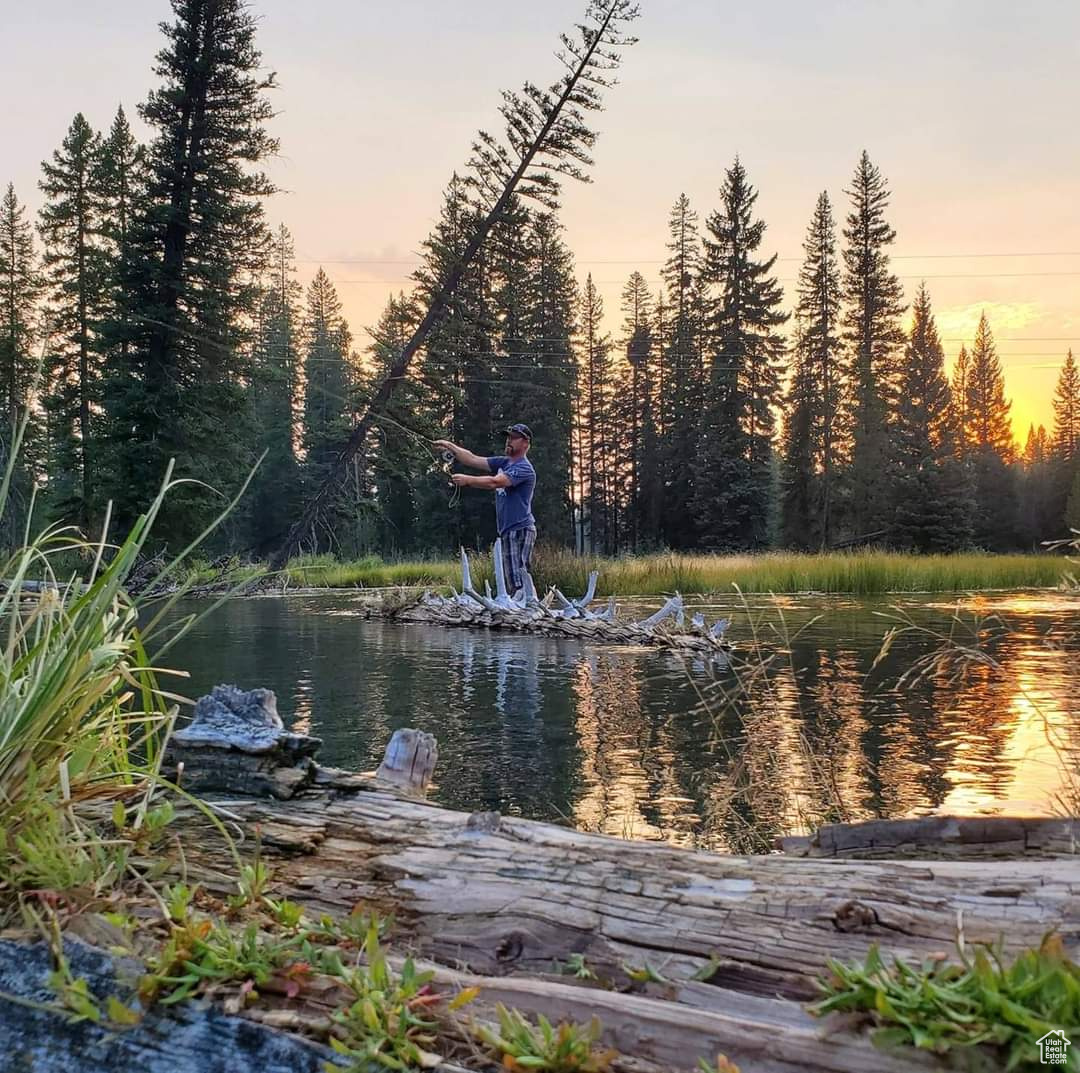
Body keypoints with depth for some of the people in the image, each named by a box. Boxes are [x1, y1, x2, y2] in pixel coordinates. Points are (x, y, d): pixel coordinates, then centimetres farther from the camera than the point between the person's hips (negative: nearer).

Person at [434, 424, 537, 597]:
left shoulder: (524, 468, -10)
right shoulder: (503, 462, 18)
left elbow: (494, 482, -22)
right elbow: (474, 460, 15)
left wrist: (467, 480, -17)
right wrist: (450, 446, 6)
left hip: (520, 530, -9)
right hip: (507, 532, 9)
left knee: (520, 584, -16)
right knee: (513, 584, 9)